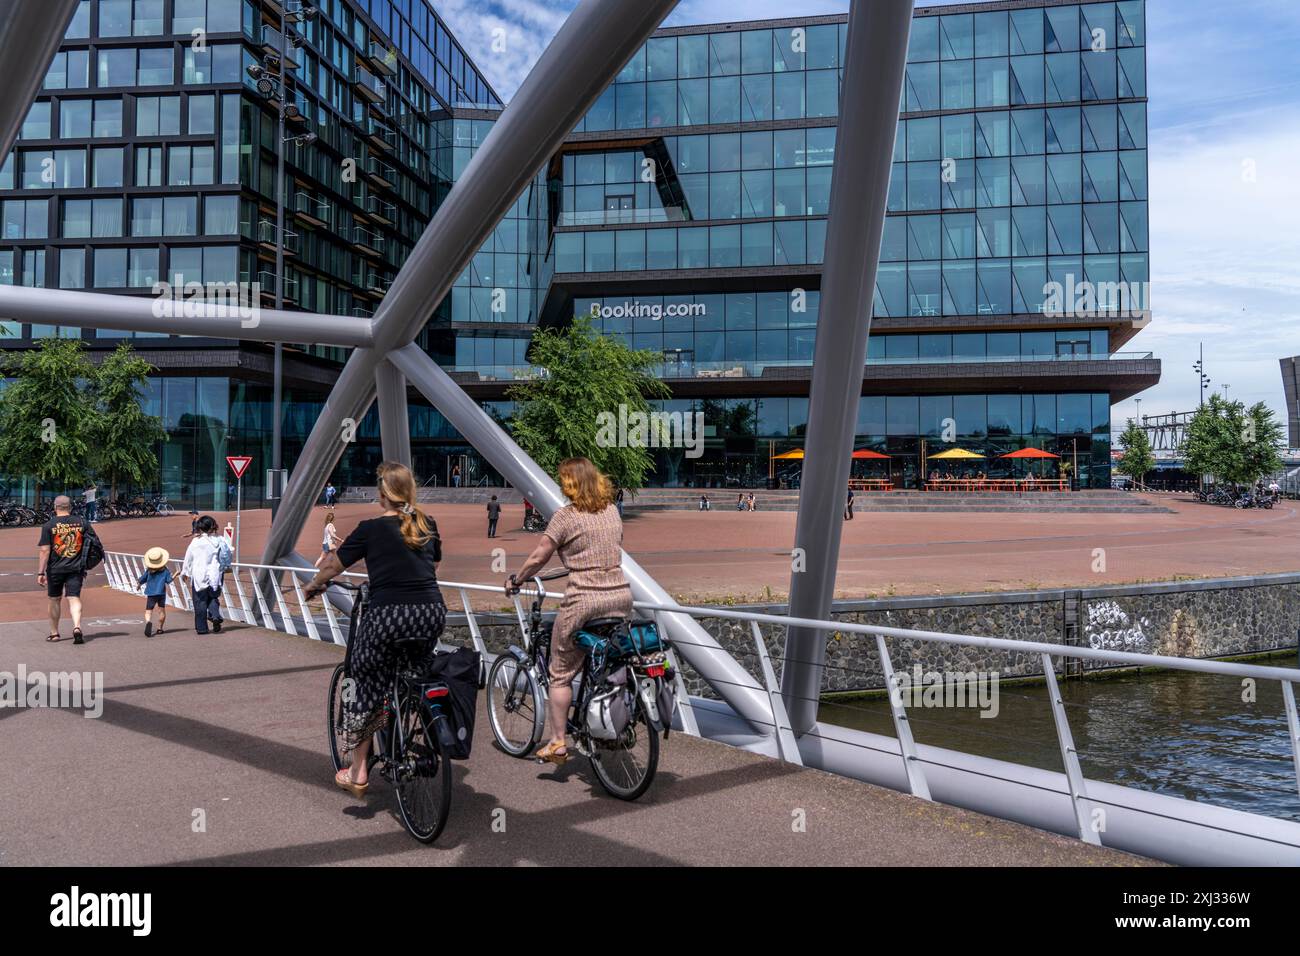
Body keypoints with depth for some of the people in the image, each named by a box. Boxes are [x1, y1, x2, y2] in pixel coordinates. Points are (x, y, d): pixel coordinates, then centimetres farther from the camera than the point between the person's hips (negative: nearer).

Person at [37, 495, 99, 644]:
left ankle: (54, 634, 23)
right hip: (76, 569, 1)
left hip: (55, 569, -1)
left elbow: (44, 550, -9)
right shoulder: (82, 523, 2)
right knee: (74, 598, -1)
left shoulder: (48, 525, -5)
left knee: (55, 600, 14)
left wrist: (40, 573, -7)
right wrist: (85, 564, 14)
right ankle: (77, 627, -23)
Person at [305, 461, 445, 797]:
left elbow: (333, 565, 11)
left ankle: (357, 772, 16)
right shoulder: (428, 526, 11)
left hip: (388, 615, -3)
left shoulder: (371, 529, 0)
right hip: (432, 613, 3)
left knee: (365, 685, 12)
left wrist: (313, 586, 30)